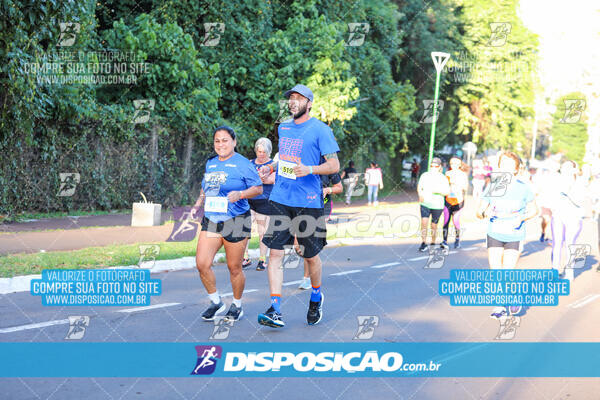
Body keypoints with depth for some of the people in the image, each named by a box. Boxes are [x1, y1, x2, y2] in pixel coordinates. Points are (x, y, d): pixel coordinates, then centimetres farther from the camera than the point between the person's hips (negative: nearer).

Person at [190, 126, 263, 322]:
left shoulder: (243, 164, -5)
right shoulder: (210, 163, 14)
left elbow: (258, 188, -5)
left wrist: (240, 194, -22)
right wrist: (198, 205, 11)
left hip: (235, 222, -5)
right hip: (211, 220, 5)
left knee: (234, 268, 4)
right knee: (202, 264, -7)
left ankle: (237, 305, 25)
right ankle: (216, 302, 13)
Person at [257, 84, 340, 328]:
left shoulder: (320, 129, -5)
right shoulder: (283, 128, 14)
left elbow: (334, 165, -7)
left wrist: (309, 170, -23)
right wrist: (271, 167, 9)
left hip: (308, 202, -5)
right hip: (280, 199, 5)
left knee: (311, 255, 7)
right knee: (275, 252, -6)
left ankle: (316, 298, 33)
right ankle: (275, 310, -7)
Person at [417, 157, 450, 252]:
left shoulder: (443, 178, -3)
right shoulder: (424, 176, 4)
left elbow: (447, 191, -7)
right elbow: (419, 187, 14)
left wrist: (438, 191, -23)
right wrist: (420, 194, -6)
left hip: (437, 205, -1)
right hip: (425, 204, 1)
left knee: (434, 225, 8)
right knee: (424, 223, -14)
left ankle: (433, 242, 27)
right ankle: (423, 243, -11)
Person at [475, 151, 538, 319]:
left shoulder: (523, 188, -9)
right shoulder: (492, 188, -5)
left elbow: (534, 210, 4)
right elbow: (478, 212, 0)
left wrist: (522, 218, -16)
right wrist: (485, 213, -23)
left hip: (514, 236, -2)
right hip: (494, 234, 2)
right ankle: (500, 306, 19)